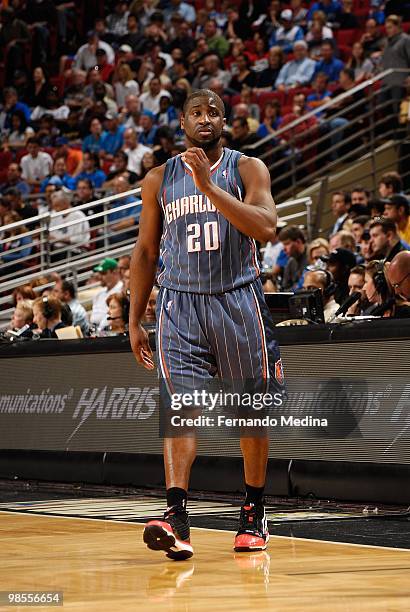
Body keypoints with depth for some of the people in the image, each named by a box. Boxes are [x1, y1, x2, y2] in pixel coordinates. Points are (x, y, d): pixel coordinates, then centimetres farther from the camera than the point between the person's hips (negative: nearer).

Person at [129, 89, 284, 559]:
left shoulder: (248, 169, 0)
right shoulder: (159, 179, 8)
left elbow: (266, 228, -17)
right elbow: (146, 252, 13)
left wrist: (208, 186, -23)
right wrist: (134, 321, 9)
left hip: (238, 300, 0)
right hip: (180, 304, 1)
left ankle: (253, 512, 22)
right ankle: (176, 515, -25)